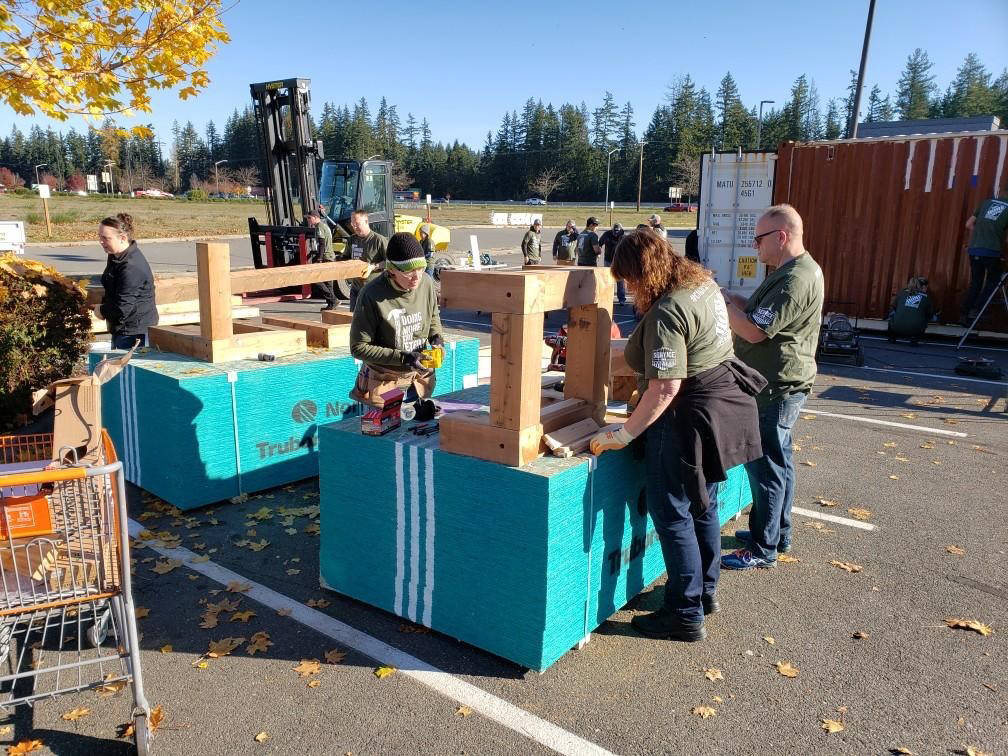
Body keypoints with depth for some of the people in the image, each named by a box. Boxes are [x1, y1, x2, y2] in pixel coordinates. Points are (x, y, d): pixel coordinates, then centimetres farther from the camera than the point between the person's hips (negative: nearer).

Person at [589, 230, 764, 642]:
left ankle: (686, 615, 15)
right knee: (703, 506, 22)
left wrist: (624, 434, -23)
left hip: (691, 416, -10)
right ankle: (705, 591, 39)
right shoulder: (703, 283, 5)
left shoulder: (666, 313, -25)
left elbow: (665, 387, -28)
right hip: (725, 400, 10)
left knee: (672, 514, 3)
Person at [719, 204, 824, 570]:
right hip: (778, 384, 11)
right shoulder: (793, 271, 13)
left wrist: (722, 301, -15)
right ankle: (777, 534, 32)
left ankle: (763, 548, 9)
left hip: (776, 387, -11)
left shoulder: (795, 280, -22)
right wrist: (730, 298, 0)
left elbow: (755, 331, -25)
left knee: (765, 464, -2)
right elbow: (757, 312, 15)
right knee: (777, 461, 19)